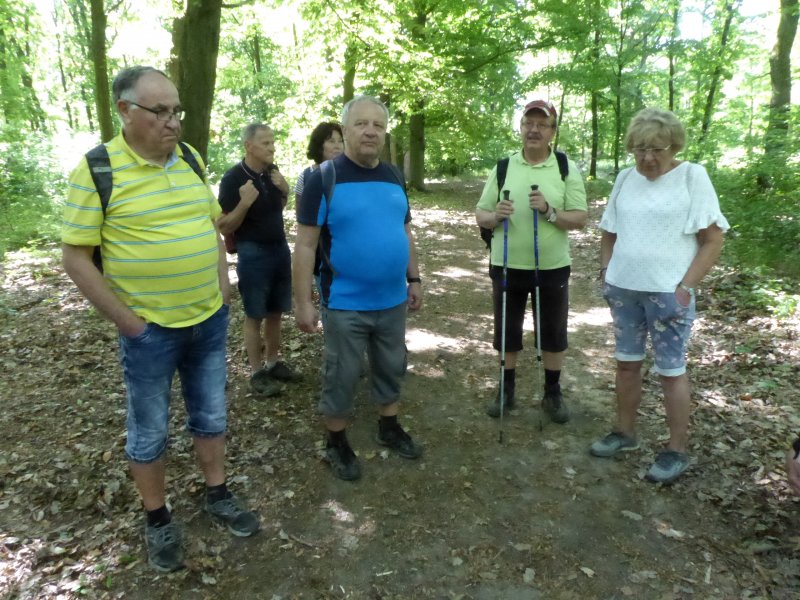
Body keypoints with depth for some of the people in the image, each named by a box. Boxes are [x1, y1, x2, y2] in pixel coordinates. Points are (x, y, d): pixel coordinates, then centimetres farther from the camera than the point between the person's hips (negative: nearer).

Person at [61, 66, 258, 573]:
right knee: (150, 432, 12)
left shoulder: (190, 160, 3)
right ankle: (158, 520, 33)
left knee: (211, 416, 18)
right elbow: (76, 257, -12)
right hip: (150, 331, -5)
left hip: (210, 321, 5)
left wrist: (223, 292, 7)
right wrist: (128, 322, -13)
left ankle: (218, 496, 38)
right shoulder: (97, 169, -14)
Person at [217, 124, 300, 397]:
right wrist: (244, 202, -29)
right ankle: (257, 373, 14)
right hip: (253, 253, -6)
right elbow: (224, 227, -14)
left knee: (275, 312, 14)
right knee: (255, 315, 3)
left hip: (280, 248, 6)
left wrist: (285, 191, -2)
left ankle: (274, 363, 28)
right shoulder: (233, 178, -15)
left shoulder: (272, 171, 4)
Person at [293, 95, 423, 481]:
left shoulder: (393, 178, 6)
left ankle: (389, 428, 41)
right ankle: (336, 444, 30)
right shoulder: (324, 179, -12)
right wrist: (303, 301, -15)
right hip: (345, 305, -5)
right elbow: (305, 245, -13)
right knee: (341, 377, 9)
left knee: (391, 369, 19)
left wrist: (414, 278, 13)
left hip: (392, 301, 6)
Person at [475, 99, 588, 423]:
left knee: (553, 334, 11)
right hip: (507, 266, 1)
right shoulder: (502, 168, 3)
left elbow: (580, 218, -5)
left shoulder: (567, 169, -1)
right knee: (507, 333, 12)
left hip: (552, 267, -1)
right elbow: (480, 214, 2)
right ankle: (506, 390, 30)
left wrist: (549, 211, -23)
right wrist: (495, 216, -20)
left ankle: (553, 393, 29)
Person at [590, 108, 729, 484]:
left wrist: (685, 287, -13)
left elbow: (713, 240, -7)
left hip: (668, 292, -5)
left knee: (671, 371, 4)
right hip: (624, 289, 5)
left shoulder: (692, 176, -6)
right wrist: (606, 275, 6)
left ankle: (677, 450, 18)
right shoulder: (625, 178, 7)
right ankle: (624, 433, 29)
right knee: (626, 363, 14)